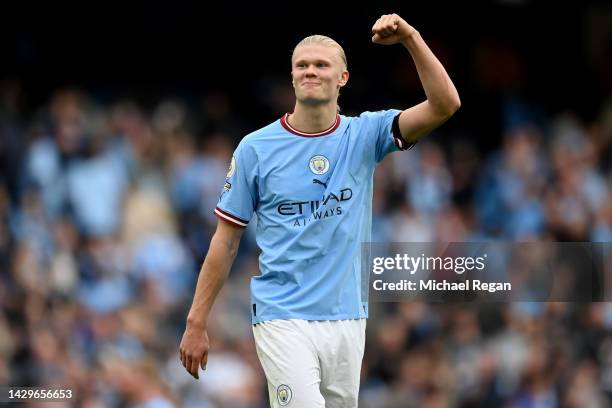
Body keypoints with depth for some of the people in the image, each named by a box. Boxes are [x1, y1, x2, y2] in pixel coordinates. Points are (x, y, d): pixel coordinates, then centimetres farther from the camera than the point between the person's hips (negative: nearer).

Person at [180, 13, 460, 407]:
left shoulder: (365, 135, 3)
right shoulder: (256, 148, -1)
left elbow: (445, 105, -9)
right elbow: (226, 241, 3)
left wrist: (410, 37, -19)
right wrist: (197, 323, 1)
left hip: (347, 319, 3)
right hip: (283, 318, -3)